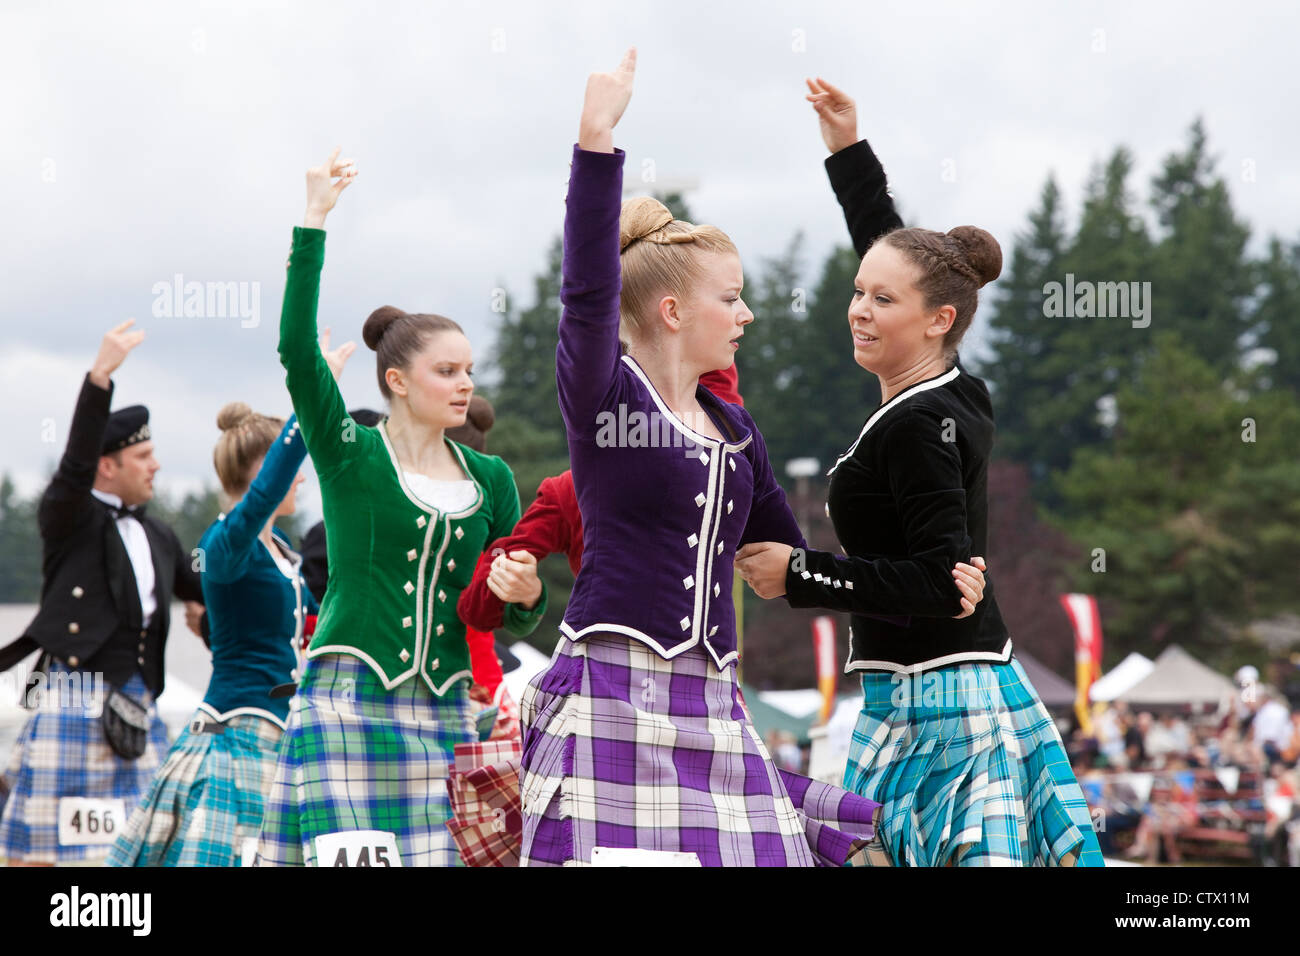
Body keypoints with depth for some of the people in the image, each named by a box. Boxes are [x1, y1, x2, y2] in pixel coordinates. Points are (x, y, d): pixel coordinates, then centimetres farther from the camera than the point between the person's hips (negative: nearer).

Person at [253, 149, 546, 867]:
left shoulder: (490, 478, 13)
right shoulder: (350, 452, 2)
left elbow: (513, 614, 15)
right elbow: (296, 350, -14)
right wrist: (314, 219, -17)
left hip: (443, 712, 4)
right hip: (346, 700, -4)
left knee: (442, 854, -2)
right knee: (353, 852, -15)